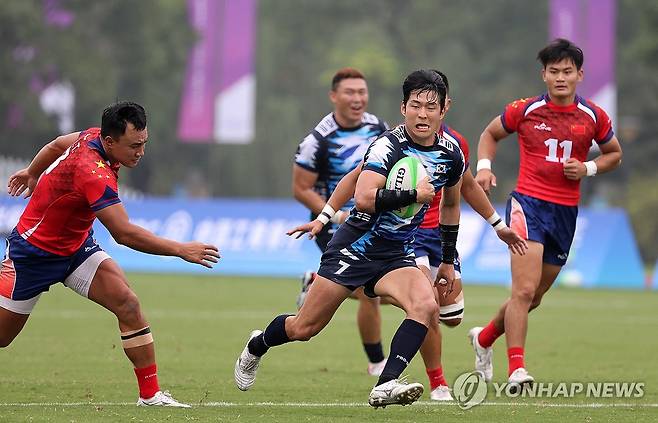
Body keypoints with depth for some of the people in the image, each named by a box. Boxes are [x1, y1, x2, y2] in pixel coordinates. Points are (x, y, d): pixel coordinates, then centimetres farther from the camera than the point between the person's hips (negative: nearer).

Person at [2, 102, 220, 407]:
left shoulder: (94, 137, -10)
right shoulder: (93, 172, -36)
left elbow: (58, 144, 13)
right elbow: (124, 233, -40)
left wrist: (32, 173, 31)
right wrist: (181, 250, -38)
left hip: (76, 245, 8)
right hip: (34, 252, -8)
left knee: (128, 304, -12)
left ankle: (150, 394, -11)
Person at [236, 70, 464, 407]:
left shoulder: (451, 155, 0)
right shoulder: (387, 147, -21)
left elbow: (450, 205, 21)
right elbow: (364, 199, -36)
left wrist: (448, 261, 22)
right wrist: (413, 195, -33)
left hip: (396, 256, 5)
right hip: (356, 248, -5)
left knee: (426, 306, -26)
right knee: (303, 329, 4)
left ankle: (385, 385, -31)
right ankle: (256, 346, 37)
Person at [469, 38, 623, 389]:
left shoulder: (593, 117, 3)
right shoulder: (525, 110, -3)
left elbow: (614, 154, 18)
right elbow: (490, 134, 15)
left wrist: (588, 168, -1)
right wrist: (484, 167, -3)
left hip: (566, 213, 4)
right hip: (528, 204, -4)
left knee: (533, 297, 13)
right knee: (525, 290, -19)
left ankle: (484, 338, 38)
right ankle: (517, 370, -18)